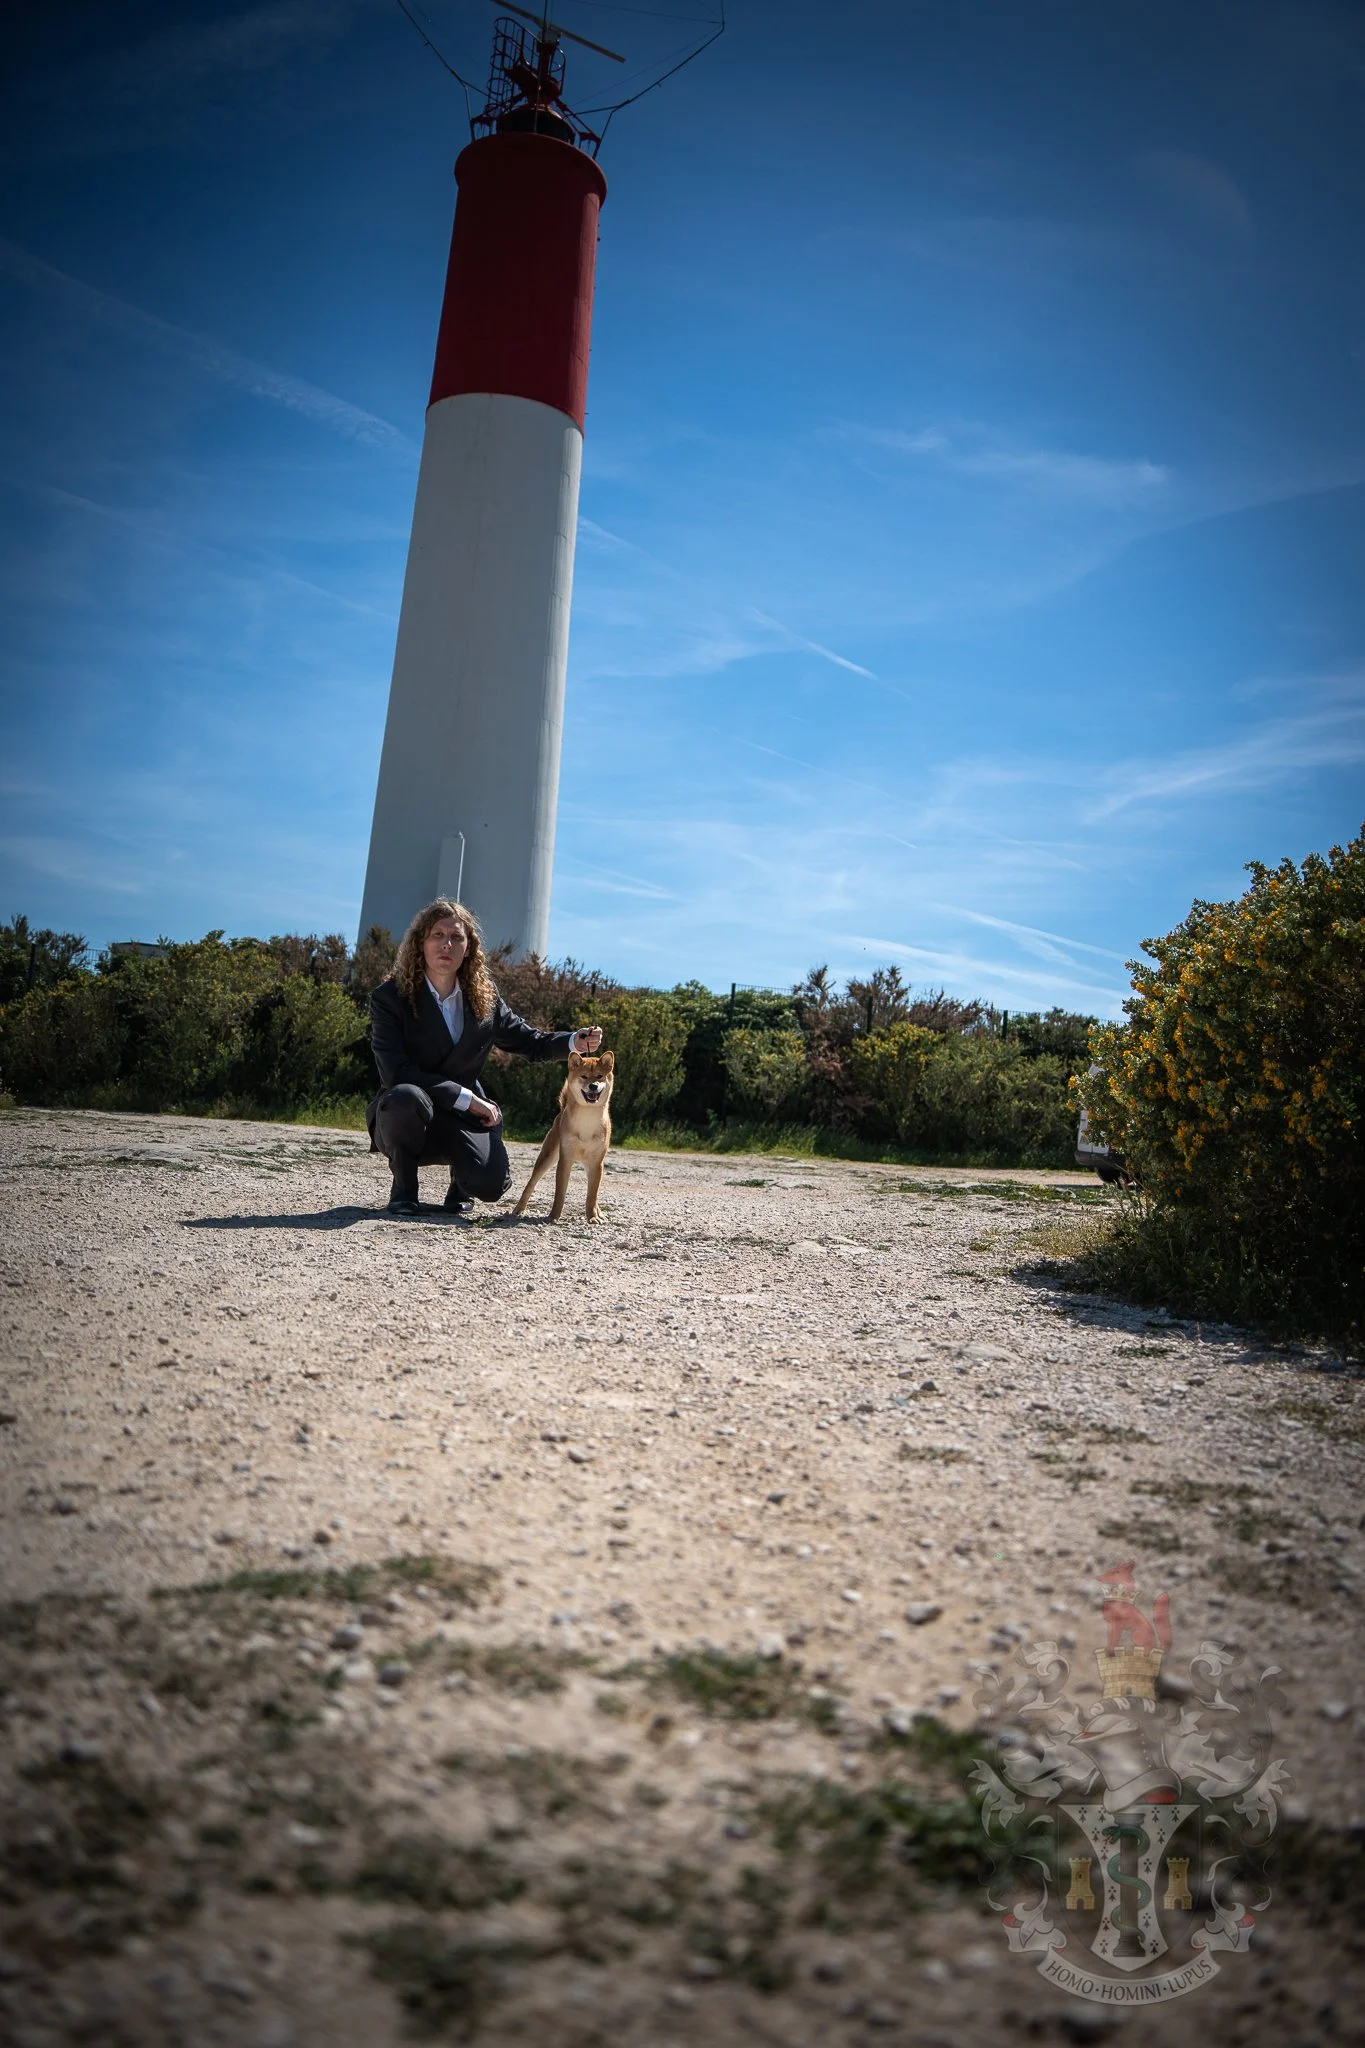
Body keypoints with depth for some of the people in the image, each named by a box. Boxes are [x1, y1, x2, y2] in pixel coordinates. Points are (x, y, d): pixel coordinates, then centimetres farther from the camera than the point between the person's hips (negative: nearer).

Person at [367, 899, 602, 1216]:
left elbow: (530, 1042, 13)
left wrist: (576, 1042, -7)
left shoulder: (484, 998, 2)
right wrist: (464, 1097, -24)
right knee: (407, 1098, -39)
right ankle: (403, 1189, -8)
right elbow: (396, 1073, -21)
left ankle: (460, 1183, 16)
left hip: (462, 1118, 3)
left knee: (491, 1183, -26)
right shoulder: (389, 997, -11)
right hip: (403, 1117, -2)